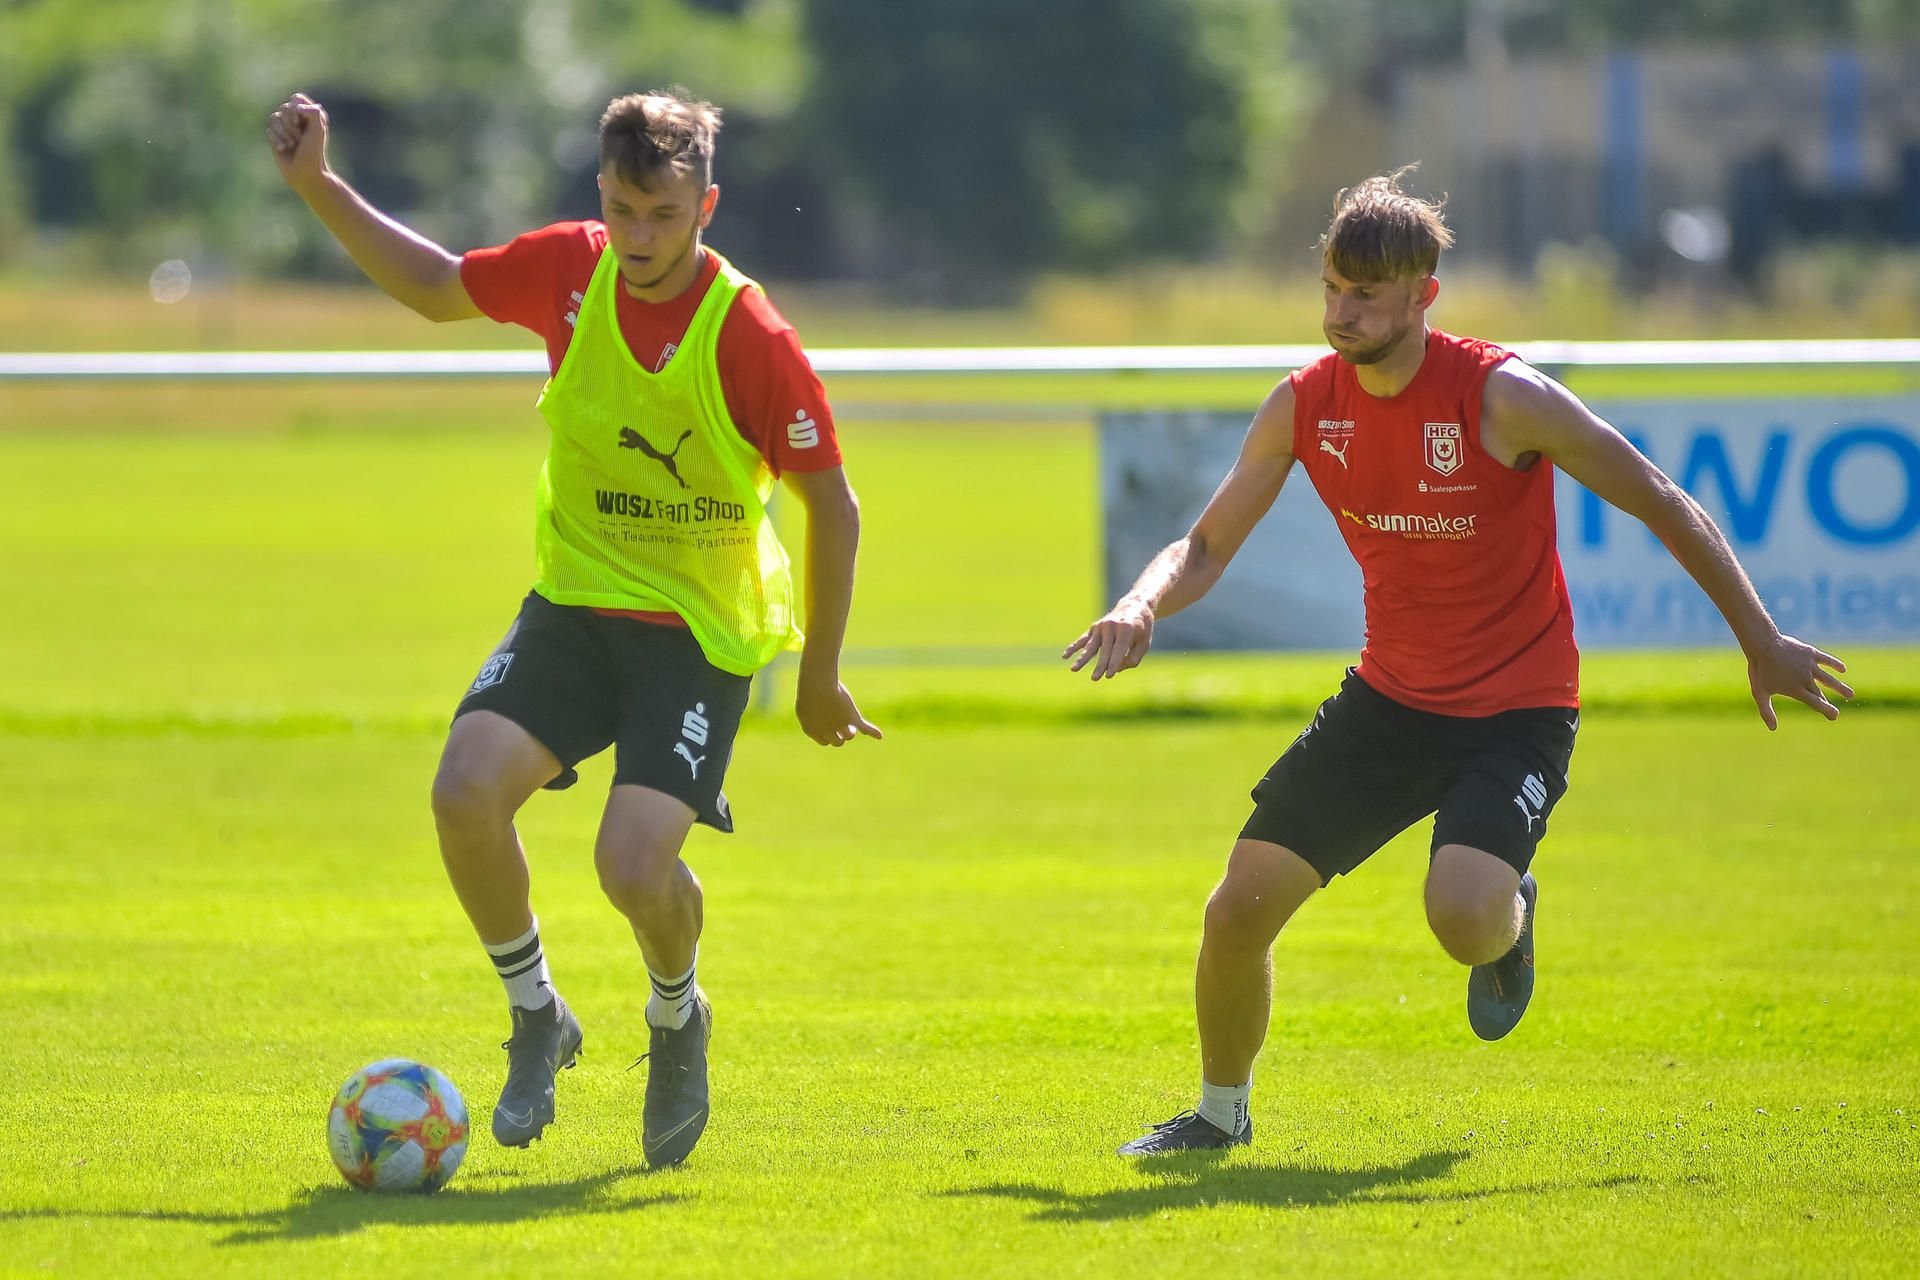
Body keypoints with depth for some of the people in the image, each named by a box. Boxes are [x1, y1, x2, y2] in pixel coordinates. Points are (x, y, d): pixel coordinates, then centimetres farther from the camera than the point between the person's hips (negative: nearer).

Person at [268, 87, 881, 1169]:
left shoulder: (752, 339, -20)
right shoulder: (569, 270, -7)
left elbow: (833, 504, -8)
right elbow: (435, 287, 13)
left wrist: (821, 676, -3)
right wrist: (318, 186, 3)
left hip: (702, 632, -4)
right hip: (575, 599, 4)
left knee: (634, 865, -21)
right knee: (467, 790, -21)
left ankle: (678, 1019, 16)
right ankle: (537, 1017, 5)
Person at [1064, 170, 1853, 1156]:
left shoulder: (1502, 398, -20)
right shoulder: (1304, 405, -5)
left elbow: (1663, 506, -10)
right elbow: (1208, 544, 5)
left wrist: (1760, 642, -5)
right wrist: (1139, 609, -18)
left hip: (1516, 711, -5)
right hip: (1389, 696, 5)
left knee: (1463, 918, -29)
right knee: (1240, 906, -4)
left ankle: (1512, 920, 11)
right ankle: (1221, 1111, 23)